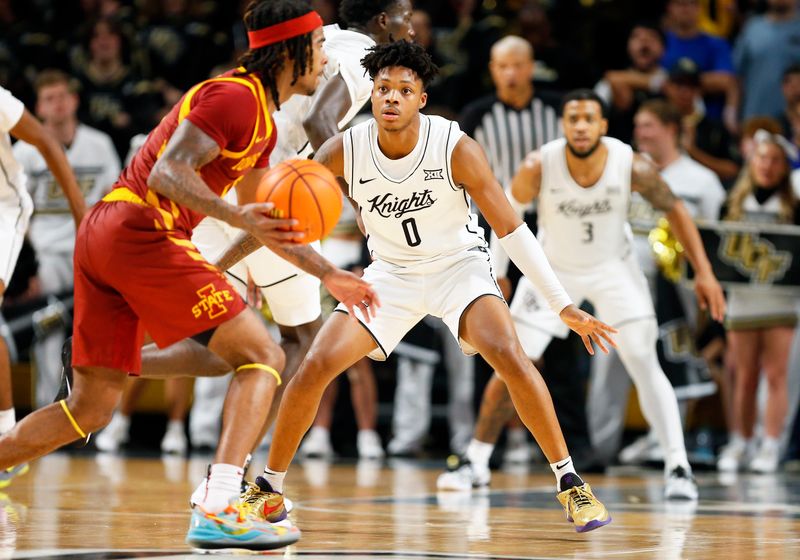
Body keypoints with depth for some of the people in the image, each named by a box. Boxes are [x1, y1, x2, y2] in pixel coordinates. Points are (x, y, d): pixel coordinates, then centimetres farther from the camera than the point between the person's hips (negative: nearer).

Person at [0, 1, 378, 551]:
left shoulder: (262, 119, 22)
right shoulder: (235, 97, -10)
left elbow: (264, 217, 32)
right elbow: (167, 174, -21)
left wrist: (329, 273, 32)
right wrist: (237, 217, -34)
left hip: (103, 233, 10)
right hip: (142, 232, -10)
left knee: (90, 409, 13)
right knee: (261, 355, -10)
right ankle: (218, 512, -23)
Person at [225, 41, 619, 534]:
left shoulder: (456, 147, -24)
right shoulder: (343, 151, -18)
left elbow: (511, 227, -19)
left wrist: (564, 305, -21)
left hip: (459, 265, -2)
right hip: (392, 273, 3)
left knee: (509, 355, -27)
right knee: (315, 367, -11)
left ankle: (571, 483, -13)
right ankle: (269, 489, 8)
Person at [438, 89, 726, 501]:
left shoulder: (632, 167, -25)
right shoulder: (539, 168, -26)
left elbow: (674, 210, -9)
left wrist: (703, 272, -11)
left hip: (613, 269, 0)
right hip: (553, 269, 1)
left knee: (644, 363, -15)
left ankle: (678, 468, -12)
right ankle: (476, 463, 15)